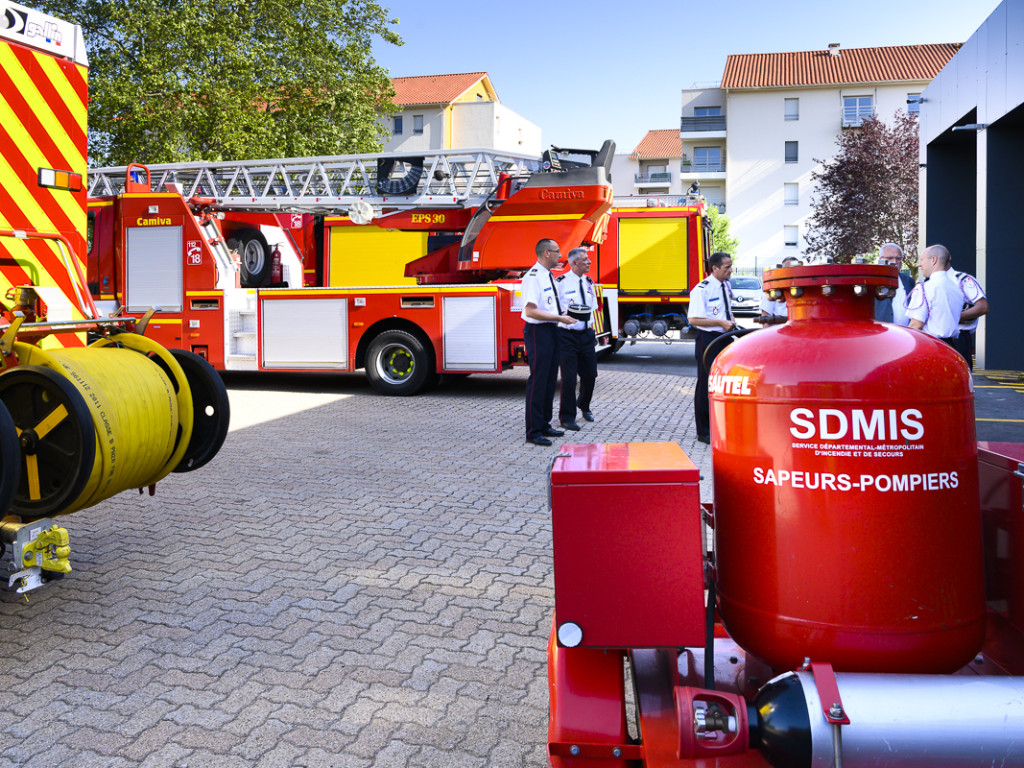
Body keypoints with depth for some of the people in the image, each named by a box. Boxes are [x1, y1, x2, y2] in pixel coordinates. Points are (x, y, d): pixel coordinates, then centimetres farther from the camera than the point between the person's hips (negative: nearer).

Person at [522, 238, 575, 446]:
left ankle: (544, 425, 26)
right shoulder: (533, 277, -16)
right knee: (538, 381, -6)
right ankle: (533, 431, 1)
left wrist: (562, 316, 11)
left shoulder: (549, 277, 15)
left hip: (551, 331, 10)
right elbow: (530, 311, -24)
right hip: (538, 331, -10)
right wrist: (559, 318, -20)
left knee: (550, 380, 15)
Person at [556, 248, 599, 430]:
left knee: (590, 375, 9)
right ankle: (567, 417, 9)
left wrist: (591, 330, 13)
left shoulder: (589, 282, 10)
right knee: (569, 378, -4)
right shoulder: (561, 283, -9)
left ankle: (583, 405, 38)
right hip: (567, 335, -6)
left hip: (586, 335, 6)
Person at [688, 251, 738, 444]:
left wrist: (730, 320, 4)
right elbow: (693, 319, -20)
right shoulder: (701, 289, -15)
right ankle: (704, 432, 11)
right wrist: (720, 323, -22)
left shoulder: (726, 286, 10)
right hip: (707, 340, -8)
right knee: (706, 385, 1)